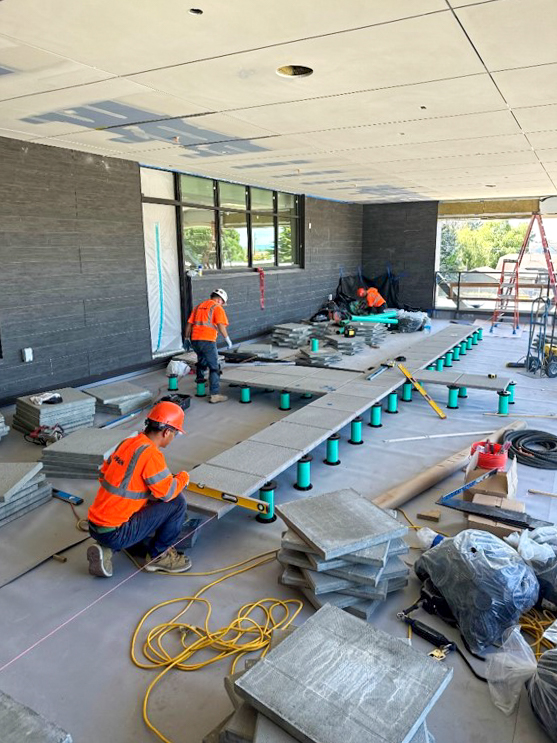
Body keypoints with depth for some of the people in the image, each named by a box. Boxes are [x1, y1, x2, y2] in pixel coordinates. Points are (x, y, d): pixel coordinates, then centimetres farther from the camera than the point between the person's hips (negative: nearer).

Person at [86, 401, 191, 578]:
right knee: (177, 502, -6)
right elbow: (168, 492, -14)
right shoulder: (151, 454, -19)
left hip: (95, 525, 8)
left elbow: (103, 475, 18)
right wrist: (183, 477, 6)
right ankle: (159, 556, 11)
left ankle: (106, 550, 14)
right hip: (115, 534, -8)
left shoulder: (127, 443, 6)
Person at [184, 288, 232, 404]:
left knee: (202, 360, 31)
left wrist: (186, 339, 22)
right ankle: (214, 394, -5)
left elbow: (189, 324, 18)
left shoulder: (198, 306, 21)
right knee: (214, 368, -2)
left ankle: (200, 379, 49)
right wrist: (227, 339, -5)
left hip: (195, 339, 7)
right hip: (208, 340, -7)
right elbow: (221, 326, -12)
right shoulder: (217, 308, 1)